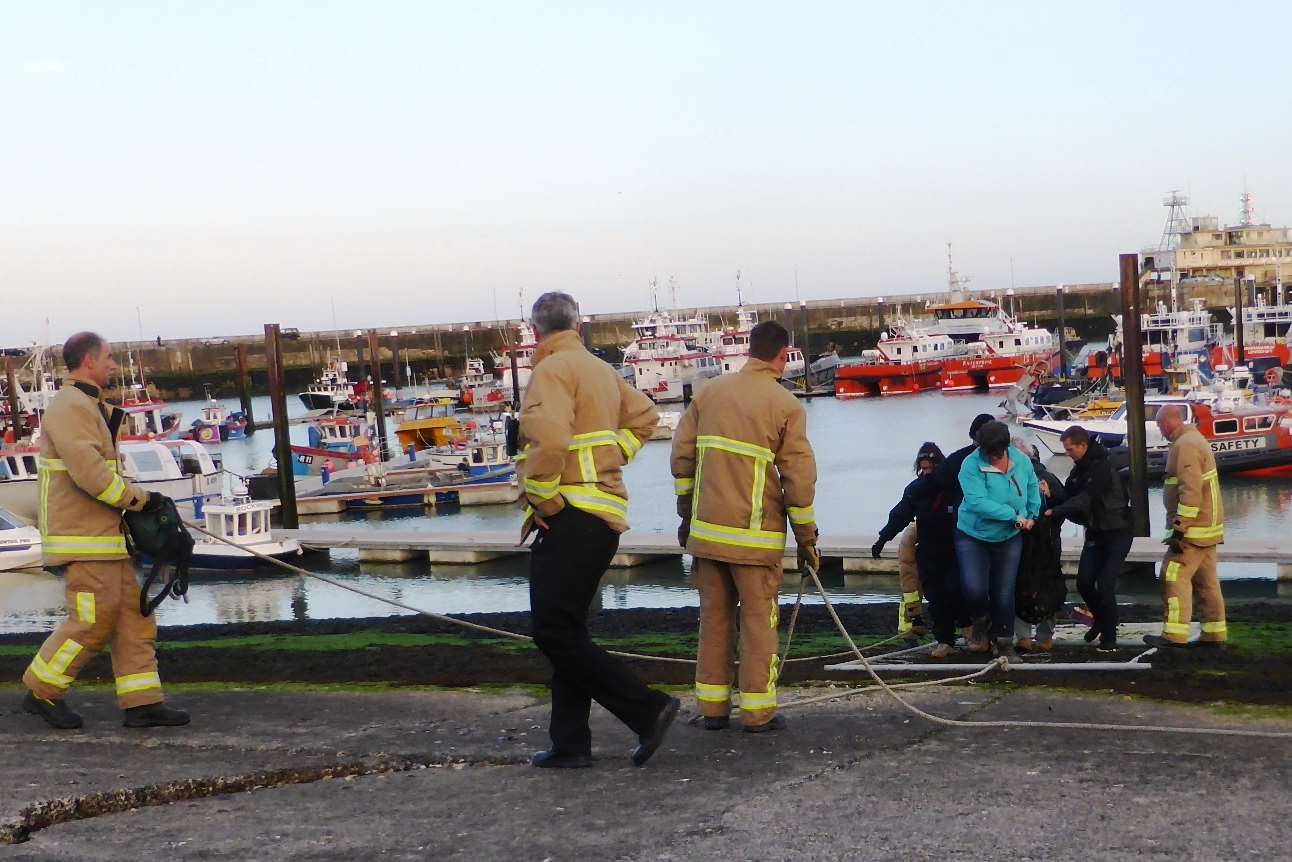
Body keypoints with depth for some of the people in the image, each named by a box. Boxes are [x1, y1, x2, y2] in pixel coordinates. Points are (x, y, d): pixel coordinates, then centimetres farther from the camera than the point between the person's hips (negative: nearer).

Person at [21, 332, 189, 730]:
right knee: (93, 621, -7)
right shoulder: (70, 406, -14)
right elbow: (89, 473, -23)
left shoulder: (87, 406, 20)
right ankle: (42, 693, 8)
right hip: (82, 537, -11)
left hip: (104, 534, 11)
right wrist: (140, 499, -16)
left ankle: (142, 702, 7)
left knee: (133, 614, 7)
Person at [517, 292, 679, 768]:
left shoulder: (552, 369, -12)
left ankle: (648, 709, -9)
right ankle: (570, 745, 14)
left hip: (571, 516, -9)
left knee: (554, 631, -8)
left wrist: (543, 499, -15)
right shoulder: (601, 370, 16)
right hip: (604, 511, 9)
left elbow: (549, 440, -27)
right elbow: (644, 416, 26)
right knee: (566, 632, 13)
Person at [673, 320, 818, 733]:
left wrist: (687, 514, 18)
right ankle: (758, 711, 5)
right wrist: (806, 538, 3)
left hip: (706, 530, 4)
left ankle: (712, 707, 16)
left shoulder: (709, 392, 6)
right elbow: (799, 478, -7)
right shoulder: (786, 405, -6)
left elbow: (682, 456, 8)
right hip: (755, 536, -4)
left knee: (714, 618, 12)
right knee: (759, 621, 4)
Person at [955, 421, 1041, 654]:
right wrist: (1014, 515, -26)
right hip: (973, 536, -3)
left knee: (1004, 593, 7)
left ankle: (1004, 641, 24)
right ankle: (981, 622, 15)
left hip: (1009, 538, 3)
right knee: (974, 588, -18)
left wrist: (1032, 515, 3)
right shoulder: (971, 465, -21)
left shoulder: (1021, 460, -7)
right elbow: (977, 502, -30)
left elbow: (1033, 486, 13)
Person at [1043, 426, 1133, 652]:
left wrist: (1055, 511, -36)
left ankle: (1109, 637, 1)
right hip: (1095, 532, 7)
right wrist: (1052, 498, -15)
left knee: (1105, 586, -12)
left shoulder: (1101, 468, -20)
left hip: (1117, 532, -7)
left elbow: (1084, 499, -29)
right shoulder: (1079, 469, 8)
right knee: (1084, 582, -1)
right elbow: (1070, 495, 6)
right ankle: (1101, 619, 25)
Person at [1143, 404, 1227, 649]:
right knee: (1206, 579, 11)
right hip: (1207, 526, 10)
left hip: (1193, 527, -10)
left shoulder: (1186, 445, -16)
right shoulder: (1195, 439, 17)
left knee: (1174, 576, -9)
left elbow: (1190, 490, -24)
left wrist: (1180, 528, -23)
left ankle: (1175, 635, -9)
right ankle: (1214, 635, 13)